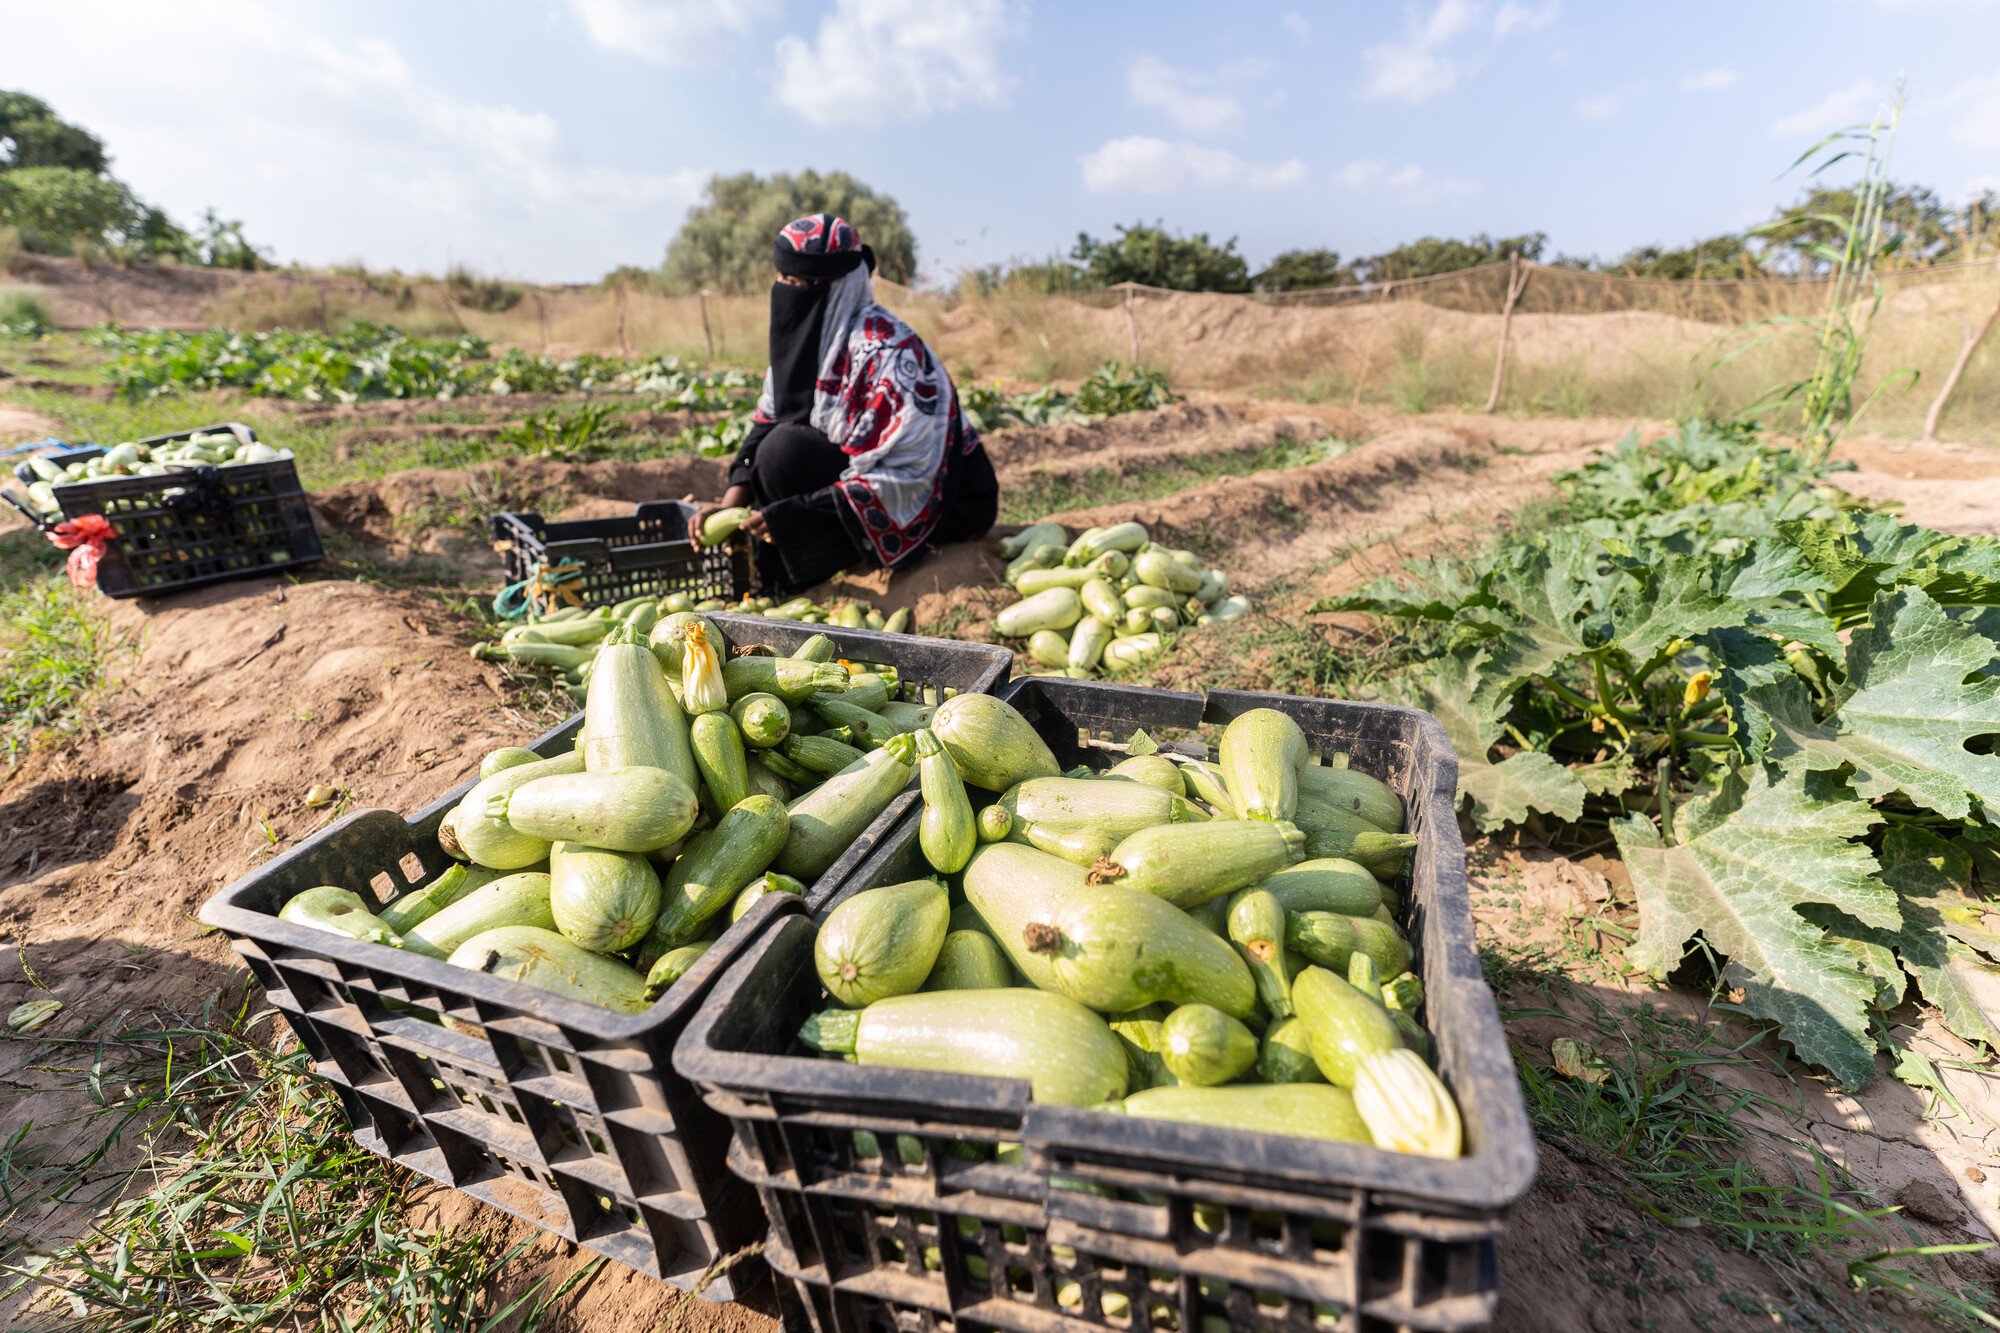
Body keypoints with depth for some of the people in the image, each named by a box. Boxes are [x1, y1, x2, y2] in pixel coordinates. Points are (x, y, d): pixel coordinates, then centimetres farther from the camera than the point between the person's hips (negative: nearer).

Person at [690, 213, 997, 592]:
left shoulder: (886, 350, -25)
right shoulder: (806, 338, -1)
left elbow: (904, 476, -30)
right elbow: (764, 428, 2)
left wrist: (794, 513, -30)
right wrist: (731, 502, -13)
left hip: (928, 502, -8)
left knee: (787, 449, -24)